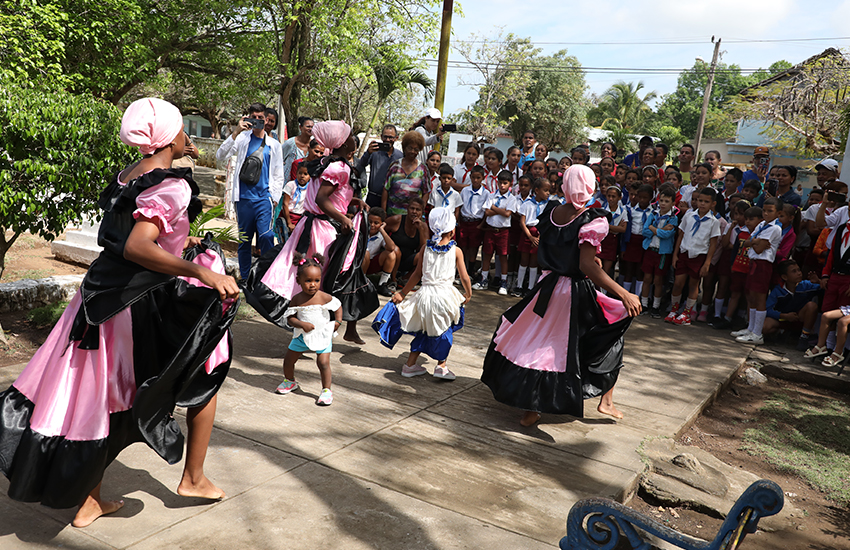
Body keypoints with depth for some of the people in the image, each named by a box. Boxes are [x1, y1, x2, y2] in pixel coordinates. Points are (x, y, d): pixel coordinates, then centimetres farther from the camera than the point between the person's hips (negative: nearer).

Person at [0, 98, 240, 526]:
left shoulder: (128, 175, 8)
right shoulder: (172, 186, -20)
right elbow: (136, 247, -32)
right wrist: (202, 273, -38)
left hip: (105, 297, 8)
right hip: (145, 305, -8)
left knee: (105, 396, 16)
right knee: (205, 374, 14)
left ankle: (87, 500, 28)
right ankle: (193, 478, 25)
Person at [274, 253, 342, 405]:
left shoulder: (324, 297, -14)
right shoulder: (296, 299, -10)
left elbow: (338, 306, 2)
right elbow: (290, 319, -7)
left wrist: (338, 321, -7)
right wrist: (302, 324, -23)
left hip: (322, 335, -3)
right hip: (302, 335, 3)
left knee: (323, 362, -15)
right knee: (288, 359, 11)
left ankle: (326, 390, 2)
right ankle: (290, 381, 40)